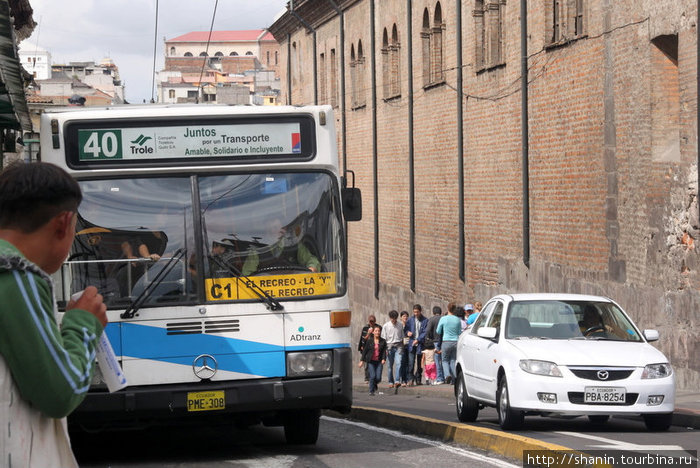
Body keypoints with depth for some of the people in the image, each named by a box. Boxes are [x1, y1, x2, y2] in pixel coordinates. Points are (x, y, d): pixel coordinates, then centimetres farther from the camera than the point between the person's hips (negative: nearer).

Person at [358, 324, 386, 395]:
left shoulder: (383, 341, 4)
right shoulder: (369, 341, 2)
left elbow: (384, 351, 0)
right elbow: (365, 351, 6)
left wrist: (384, 359, -16)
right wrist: (362, 360, 3)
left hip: (379, 361, 1)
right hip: (371, 361, -1)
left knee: (378, 378, -4)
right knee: (372, 376, -11)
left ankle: (374, 384, 30)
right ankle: (371, 391, 4)